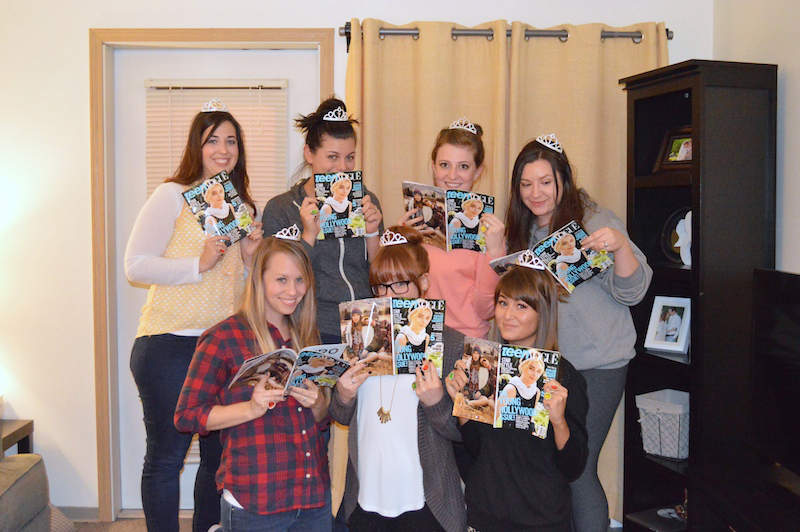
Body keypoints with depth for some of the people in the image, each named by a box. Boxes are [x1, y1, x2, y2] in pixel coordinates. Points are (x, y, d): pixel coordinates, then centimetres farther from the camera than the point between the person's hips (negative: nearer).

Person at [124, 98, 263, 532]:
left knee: (221, 454, 12)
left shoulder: (244, 206, 14)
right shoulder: (172, 196, -4)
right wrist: (199, 264, -18)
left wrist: (249, 259, 1)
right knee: (166, 457, 3)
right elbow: (135, 265, -11)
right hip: (169, 345, -6)